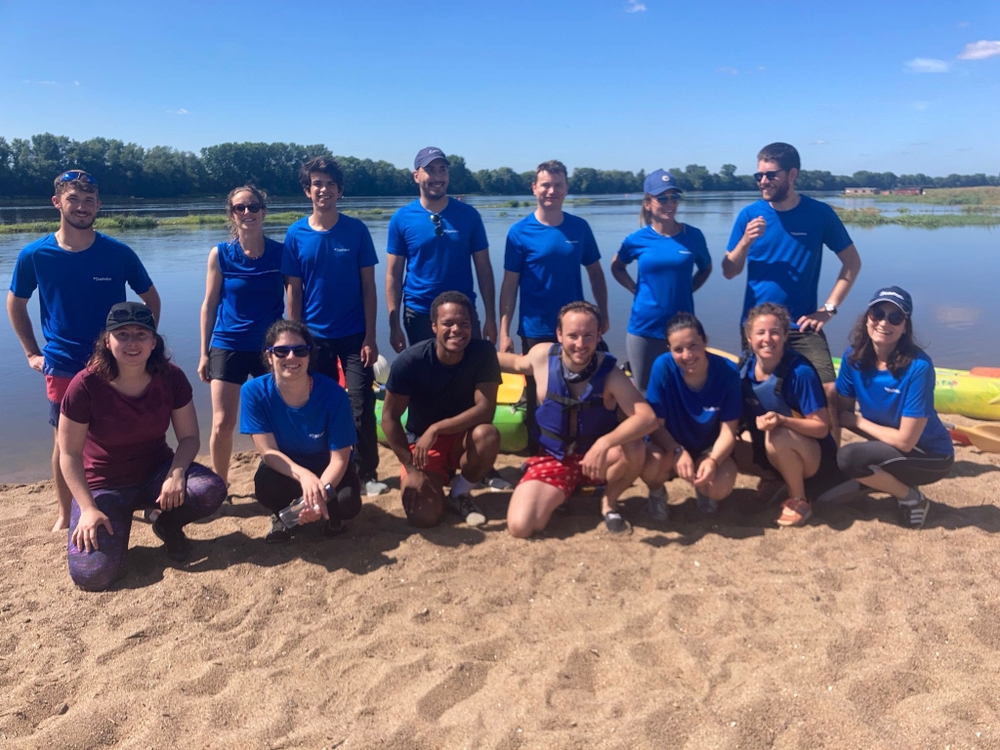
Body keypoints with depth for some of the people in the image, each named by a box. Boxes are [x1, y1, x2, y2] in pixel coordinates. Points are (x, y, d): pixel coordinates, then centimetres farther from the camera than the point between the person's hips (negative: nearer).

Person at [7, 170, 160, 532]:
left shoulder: (119, 253, -8)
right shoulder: (34, 255, -6)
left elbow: (151, 299, 6)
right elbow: (15, 304, 10)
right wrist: (32, 353, 6)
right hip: (62, 366, 0)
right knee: (63, 441, 9)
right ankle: (64, 514, 25)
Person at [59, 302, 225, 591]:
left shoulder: (171, 378, -12)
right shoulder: (85, 385, -20)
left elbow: (189, 437, -7)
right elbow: (69, 454, -13)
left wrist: (176, 473, -27)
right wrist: (88, 508, -21)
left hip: (156, 471, 2)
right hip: (104, 485, -2)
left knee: (212, 490, -29)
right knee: (93, 574, -23)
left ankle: (168, 525, 6)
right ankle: (117, 525, 14)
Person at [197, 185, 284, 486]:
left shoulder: (281, 252, -2)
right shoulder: (220, 254, -2)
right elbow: (209, 304, 3)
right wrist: (204, 353, 1)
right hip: (228, 348, 0)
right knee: (222, 424, -1)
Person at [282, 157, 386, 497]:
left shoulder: (356, 230, -3)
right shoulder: (296, 234, -1)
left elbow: (368, 286, -2)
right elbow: (294, 291, 2)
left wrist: (370, 337, -6)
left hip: (354, 335, -1)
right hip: (315, 336, 1)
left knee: (361, 405, -4)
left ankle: (367, 474, 9)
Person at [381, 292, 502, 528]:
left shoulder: (483, 352, -18)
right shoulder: (410, 360, -22)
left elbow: (485, 410, -23)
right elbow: (390, 417, -14)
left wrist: (435, 429, -31)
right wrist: (412, 469, -18)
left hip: (462, 438, 2)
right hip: (421, 441, -1)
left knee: (488, 435, -34)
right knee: (423, 516, -22)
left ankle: (460, 494, -3)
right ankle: (440, 481, 16)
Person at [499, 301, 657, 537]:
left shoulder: (610, 374, -22)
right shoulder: (541, 356, -14)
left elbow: (648, 418, -34)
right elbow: (517, 363, 12)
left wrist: (604, 443, -48)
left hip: (596, 455, -1)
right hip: (553, 459, 1)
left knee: (634, 450, -36)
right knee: (520, 527, -20)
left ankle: (609, 501, -2)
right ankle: (557, 494, 15)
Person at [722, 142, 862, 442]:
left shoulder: (819, 213, -3)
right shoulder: (750, 214, -1)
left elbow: (852, 262, 5)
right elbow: (729, 272, 1)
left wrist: (829, 308, -2)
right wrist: (746, 241, -17)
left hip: (802, 325, -1)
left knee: (829, 392, -11)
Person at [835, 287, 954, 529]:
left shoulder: (918, 367, -27)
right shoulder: (854, 357, -10)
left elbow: (905, 441, -24)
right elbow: (841, 412, -4)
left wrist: (858, 421, -13)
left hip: (929, 456, -6)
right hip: (890, 447, 6)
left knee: (849, 457, -26)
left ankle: (911, 498, -2)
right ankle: (892, 481, 13)